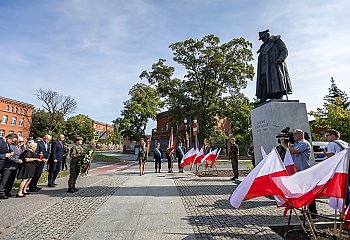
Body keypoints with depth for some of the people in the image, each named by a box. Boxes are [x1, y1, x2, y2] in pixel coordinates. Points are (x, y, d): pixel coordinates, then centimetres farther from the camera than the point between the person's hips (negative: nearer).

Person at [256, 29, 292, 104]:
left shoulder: (276, 41, 15)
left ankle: (279, 100, -24)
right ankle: (262, 100, -13)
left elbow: (285, 50, 4)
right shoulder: (264, 46, 33)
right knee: (263, 84, -8)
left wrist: (280, 59, -16)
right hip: (265, 69, 6)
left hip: (275, 67, -6)